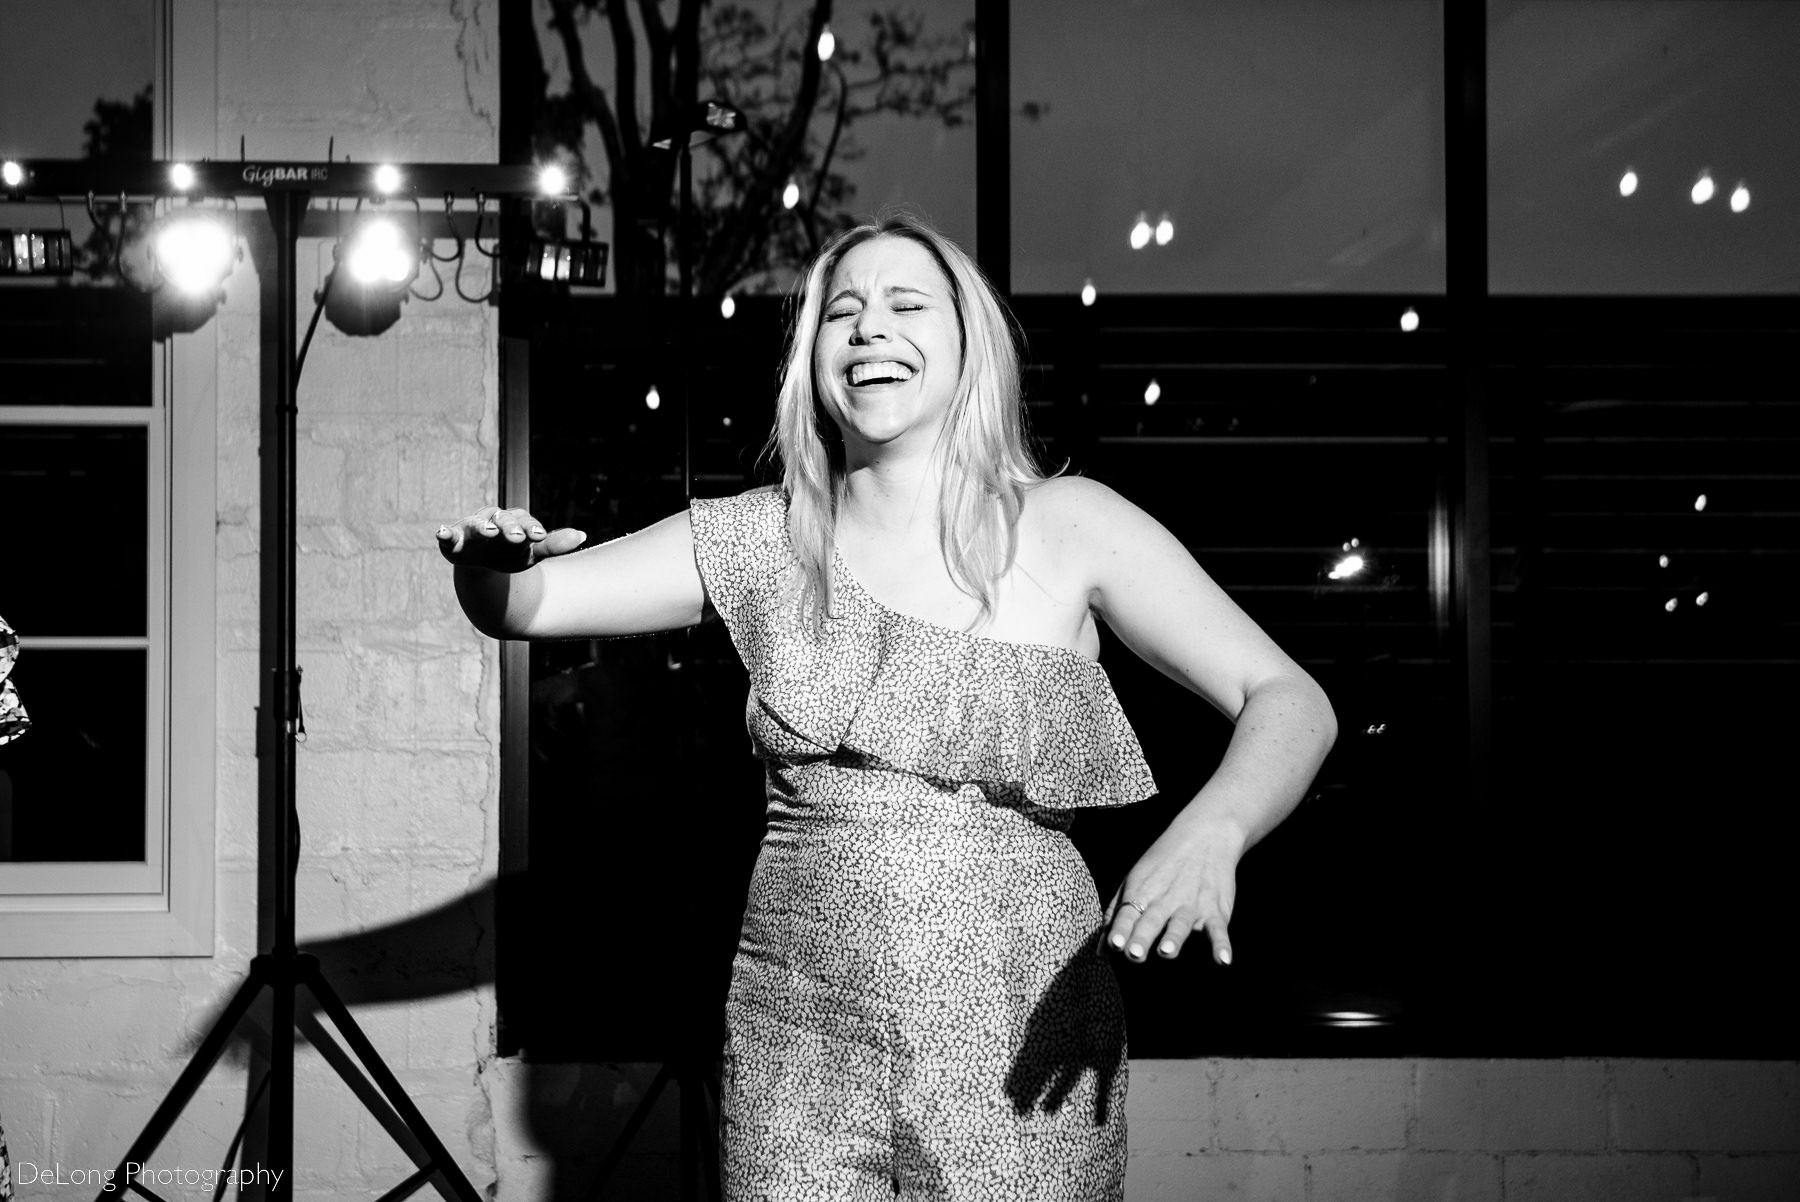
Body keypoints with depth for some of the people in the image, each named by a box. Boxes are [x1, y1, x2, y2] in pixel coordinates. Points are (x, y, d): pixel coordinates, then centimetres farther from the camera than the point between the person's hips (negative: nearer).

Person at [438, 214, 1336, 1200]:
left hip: (1023, 1054, -1)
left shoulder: (1066, 526, -2)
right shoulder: (762, 542, 4)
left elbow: (1290, 702, -5)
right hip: (800, 1042, 2)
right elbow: (524, 606, 4)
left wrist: (1208, 834, -25)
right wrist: (487, 565, -20)